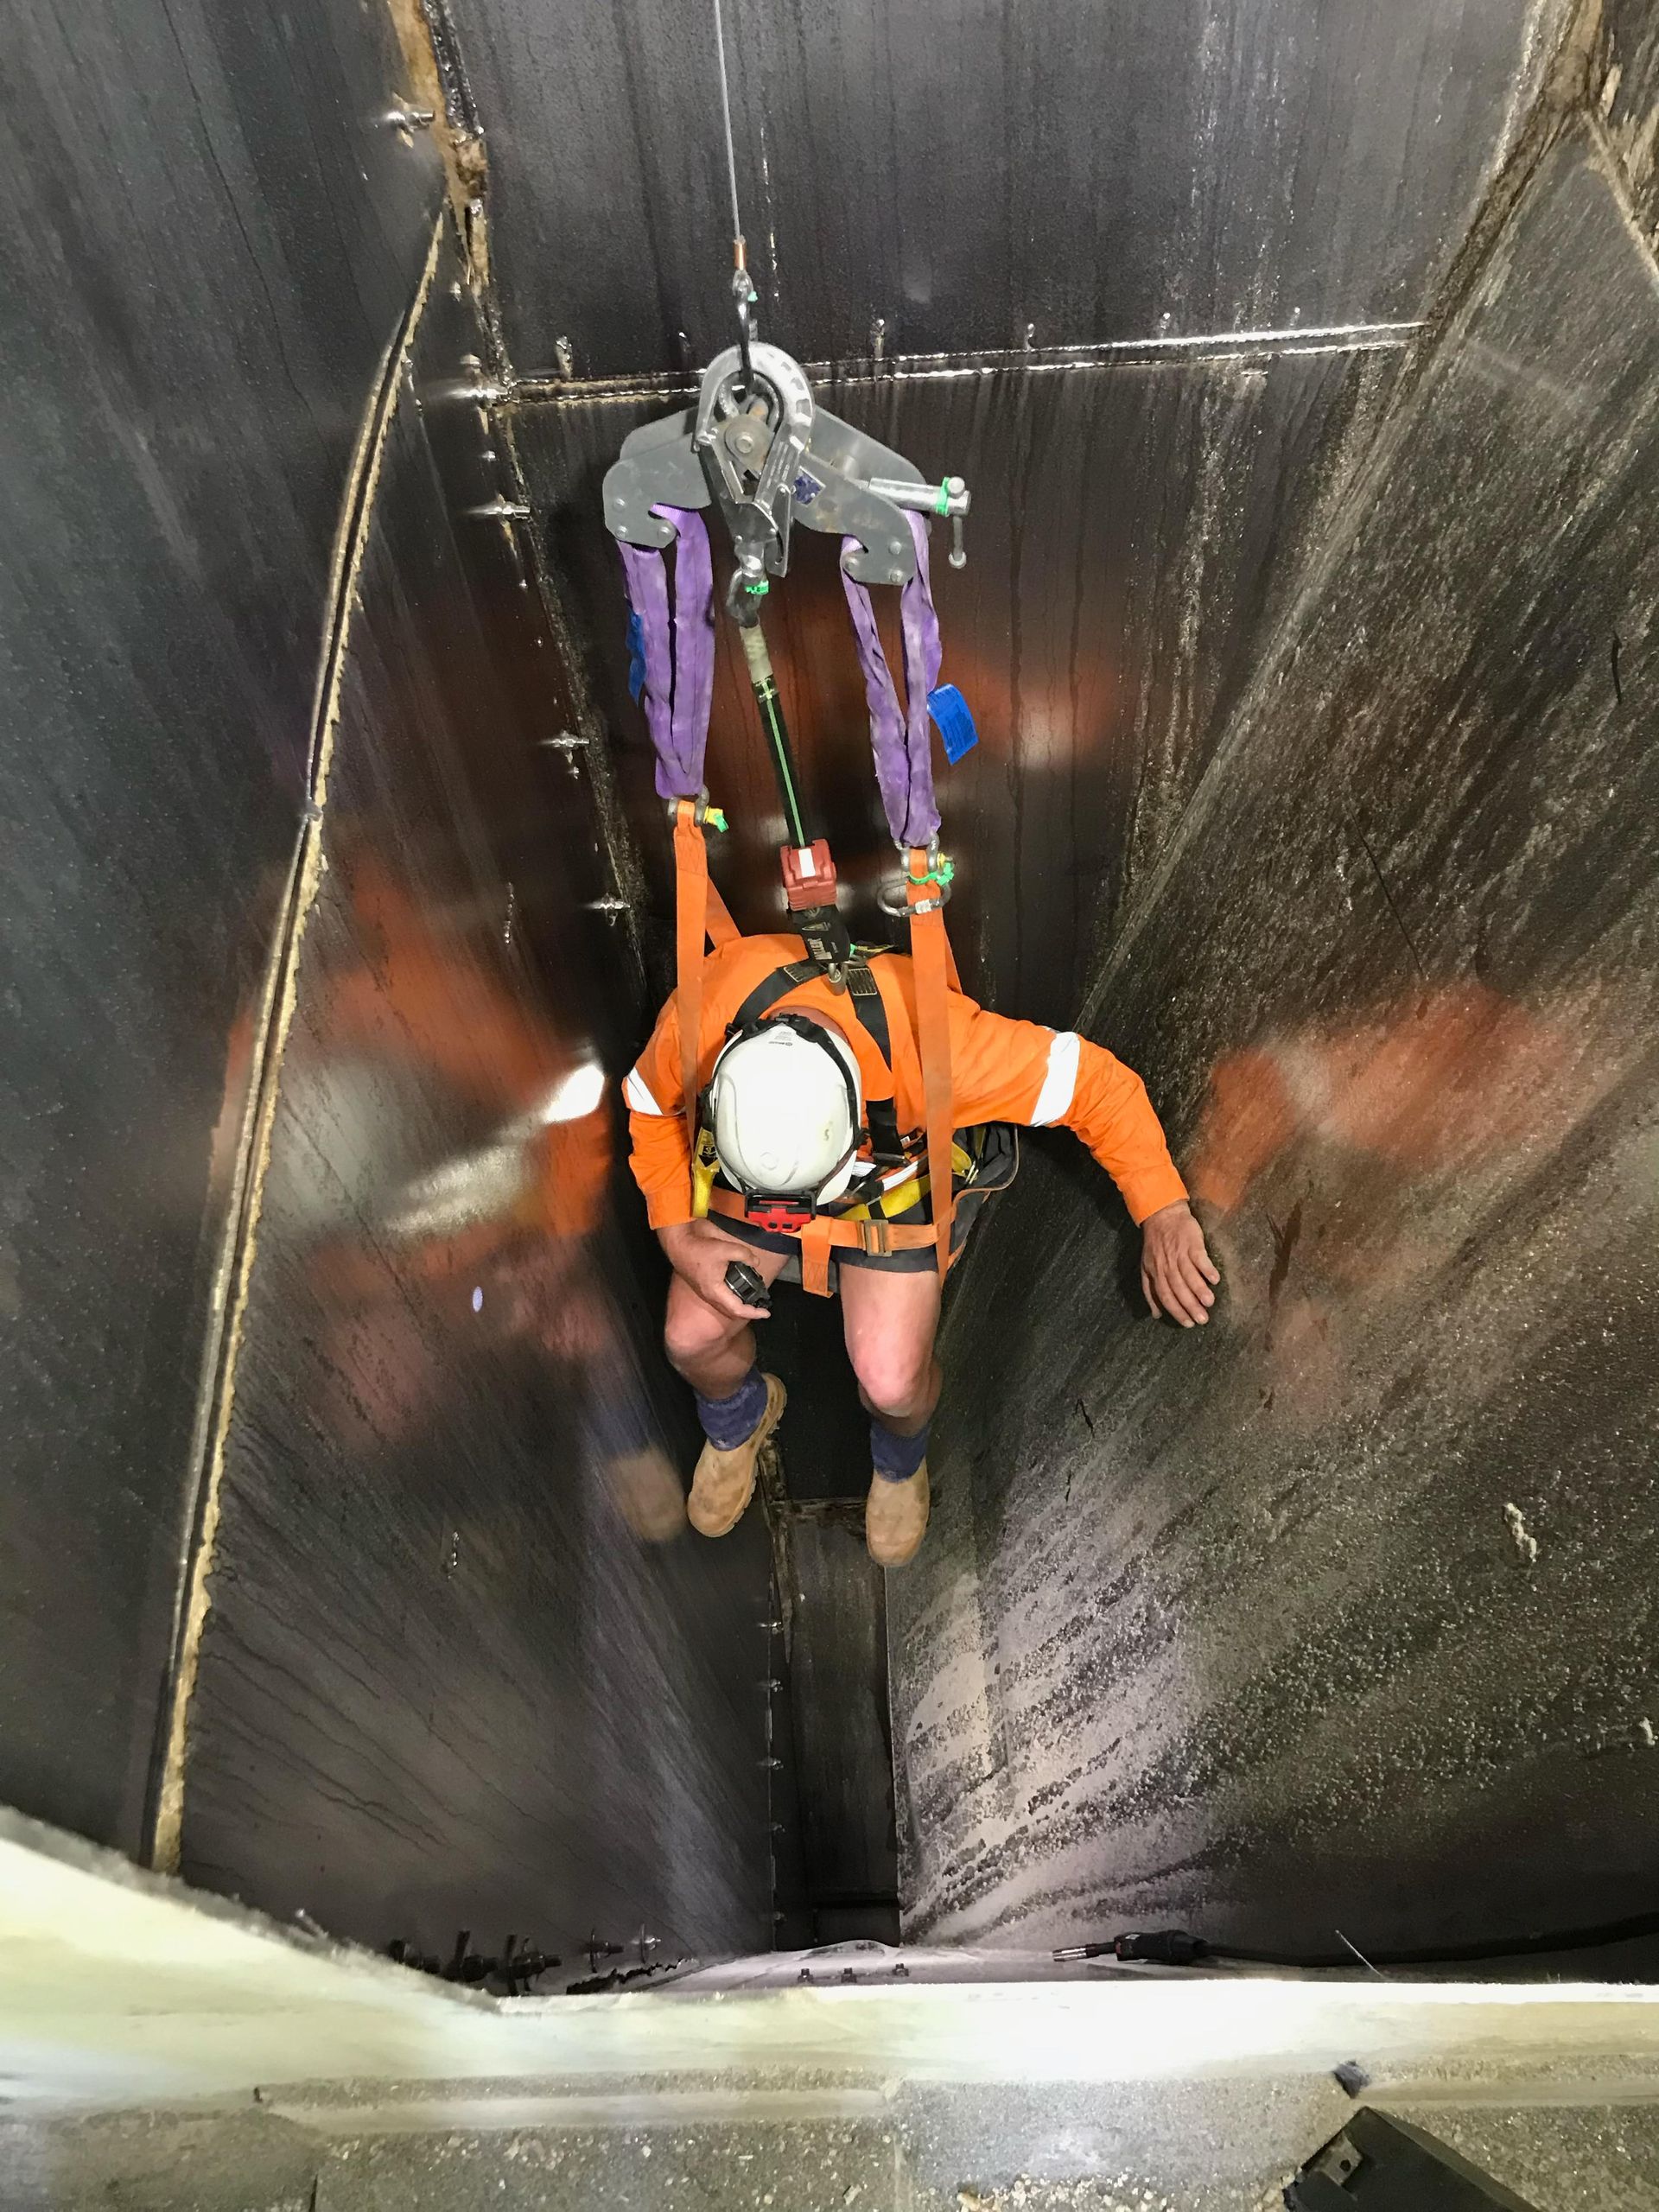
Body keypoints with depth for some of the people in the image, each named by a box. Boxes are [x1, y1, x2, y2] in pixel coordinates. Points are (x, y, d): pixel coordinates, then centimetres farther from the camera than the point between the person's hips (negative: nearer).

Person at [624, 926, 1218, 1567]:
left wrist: (1163, 1215, -32)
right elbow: (651, 1106, -11)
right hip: (749, 1167, 3)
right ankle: (738, 1418, 36)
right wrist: (679, 1236, -20)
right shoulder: (698, 1018, -35)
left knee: (890, 1382, -14)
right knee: (690, 1336, -4)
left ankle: (900, 1460, 27)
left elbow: (1096, 1079, -30)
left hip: (901, 1174, -2)